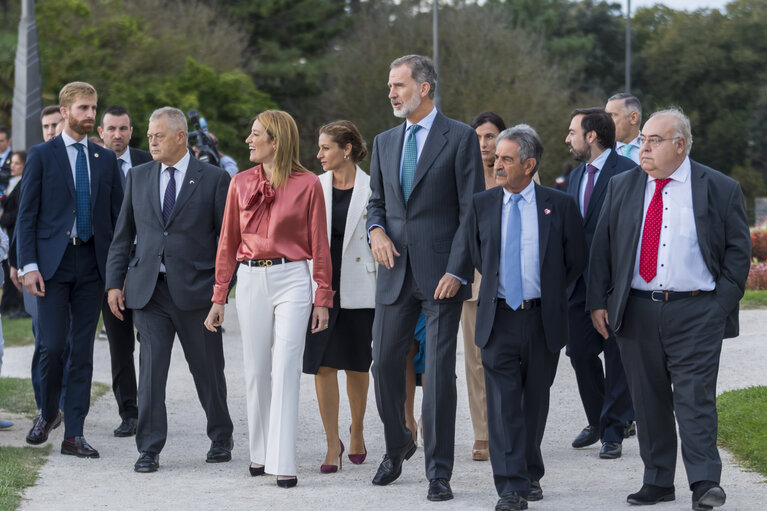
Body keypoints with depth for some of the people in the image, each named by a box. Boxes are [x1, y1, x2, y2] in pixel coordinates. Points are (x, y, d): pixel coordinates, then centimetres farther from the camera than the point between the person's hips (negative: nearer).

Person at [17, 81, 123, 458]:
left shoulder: (105, 159, 11)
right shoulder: (42, 155, 1)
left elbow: (117, 215, 13)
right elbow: (26, 215, -1)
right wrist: (28, 265, -10)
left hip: (92, 262, 3)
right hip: (53, 262, -3)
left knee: (83, 351, 3)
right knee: (52, 345, -9)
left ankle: (73, 434, 7)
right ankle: (48, 413, 17)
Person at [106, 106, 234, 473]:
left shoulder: (213, 179, 0)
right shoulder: (138, 177, 11)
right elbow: (123, 234, 13)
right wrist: (115, 282, 5)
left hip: (195, 289, -2)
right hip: (148, 290, 2)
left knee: (207, 369, 7)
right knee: (151, 368, -4)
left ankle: (221, 439, 26)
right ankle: (149, 449, 0)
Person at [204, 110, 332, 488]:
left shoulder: (308, 185, -3)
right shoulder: (241, 184, 7)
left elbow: (319, 245, 0)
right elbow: (228, 243, 11)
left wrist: (322, 299, -2)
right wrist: (219, 297, 9)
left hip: (291, 278, -3)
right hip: (250, 281, 4)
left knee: (285, 369, -9)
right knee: (256, 370, 8)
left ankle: (283, 463, -10)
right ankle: (260, 453, 21)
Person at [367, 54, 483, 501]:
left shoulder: (460, 138, -3)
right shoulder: (385, 142, 15)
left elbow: (471, 210, -6)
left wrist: (456, 270, -14)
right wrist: (376, 229, -1)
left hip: (441, 273, -5)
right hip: (396, 271, 5)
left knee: (440, 372, -5)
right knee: (385, 364, 5)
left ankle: (439, 472, 1)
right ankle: (397, 447, 29)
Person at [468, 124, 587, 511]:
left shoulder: (559, 206, -2)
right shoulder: (482, 204, 3)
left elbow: (576, 260, 7)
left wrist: (549, 293, 9)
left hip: (543, 319, 0)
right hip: (498, 318, 0)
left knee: (535, 402, 11)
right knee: (504, 403, -7)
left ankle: (530, 474, 27)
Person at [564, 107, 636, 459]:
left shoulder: (627, 172, -10)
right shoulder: (575, 176, 16)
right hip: (580, 281, 7)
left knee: (616, 357, 0)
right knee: (580, 352, 8)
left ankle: (613, 432, 7)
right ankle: (598, 421, 25)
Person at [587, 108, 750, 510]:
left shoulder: (720, 190, 1)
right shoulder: (622, 187, 10)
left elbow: (738, 250, 3)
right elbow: (602, 247, 11)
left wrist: (723, 303, -6)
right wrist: (598, 301, 3)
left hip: (695, 314, -3)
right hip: (636, 311, 4)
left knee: (695, 397, -8)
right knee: (648, 401, 7)